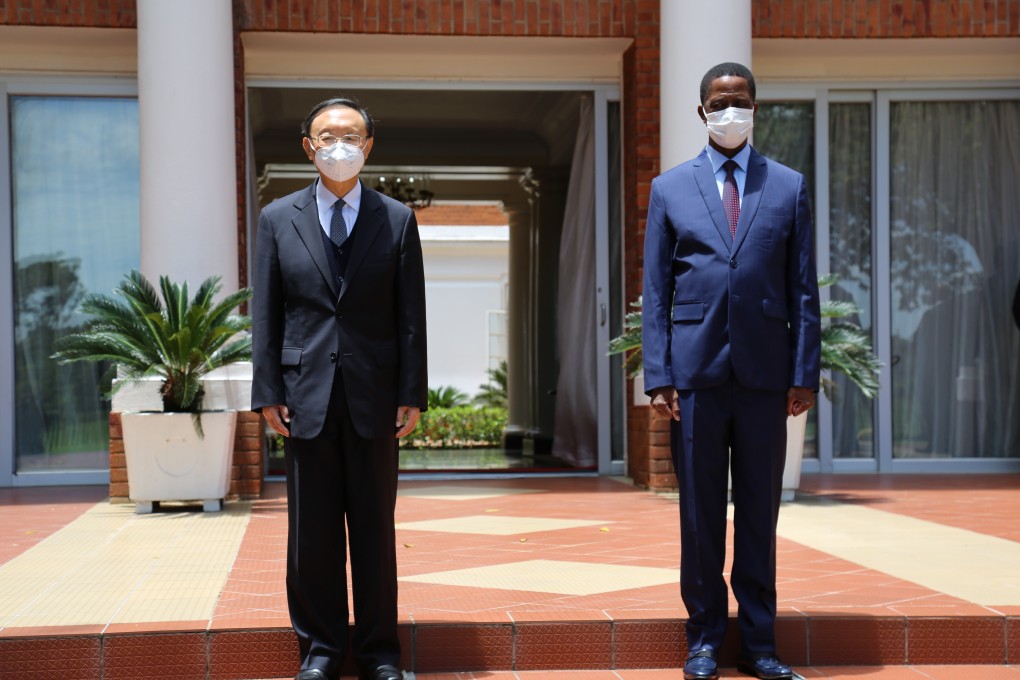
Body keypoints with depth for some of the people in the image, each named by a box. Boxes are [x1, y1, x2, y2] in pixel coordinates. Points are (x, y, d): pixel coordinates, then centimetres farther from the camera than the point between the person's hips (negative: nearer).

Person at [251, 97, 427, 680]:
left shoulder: (397, 220, 6)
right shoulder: (278, 219, 7)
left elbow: (411, 316, 3)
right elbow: (267, 315, 6)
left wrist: (412, 393, -3)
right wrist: (269, 391, -1)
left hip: (374, 394, 0)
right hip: (307, 392, 1)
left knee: (375, 527, 6)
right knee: (312, 528, 5)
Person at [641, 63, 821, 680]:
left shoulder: (789, 187, 9)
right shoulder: (670, 188, 8)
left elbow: (804, 289, 6)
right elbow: (656, 291, 5)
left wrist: (806, 373, -1)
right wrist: (659, 375, -3)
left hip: (764, 373, 1)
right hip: (696, 372, 0)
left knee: (760, 512, 7)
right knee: (700, 513, 5)